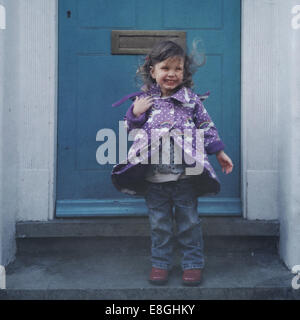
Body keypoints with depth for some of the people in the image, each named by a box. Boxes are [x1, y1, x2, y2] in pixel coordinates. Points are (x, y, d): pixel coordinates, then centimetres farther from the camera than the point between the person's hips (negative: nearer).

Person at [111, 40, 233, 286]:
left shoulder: (191, 100, 3)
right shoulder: (144, 100, 5)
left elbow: (207, 127, 9)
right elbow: (130, 130, 11)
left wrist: (220, 152, 8)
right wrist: (135, 114, -7)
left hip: (185, 175, -1)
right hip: (154, 176, 1)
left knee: (189, 222, 9)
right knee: (159, 223, 11)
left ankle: (193, 263, 22)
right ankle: (161, 264, 25)